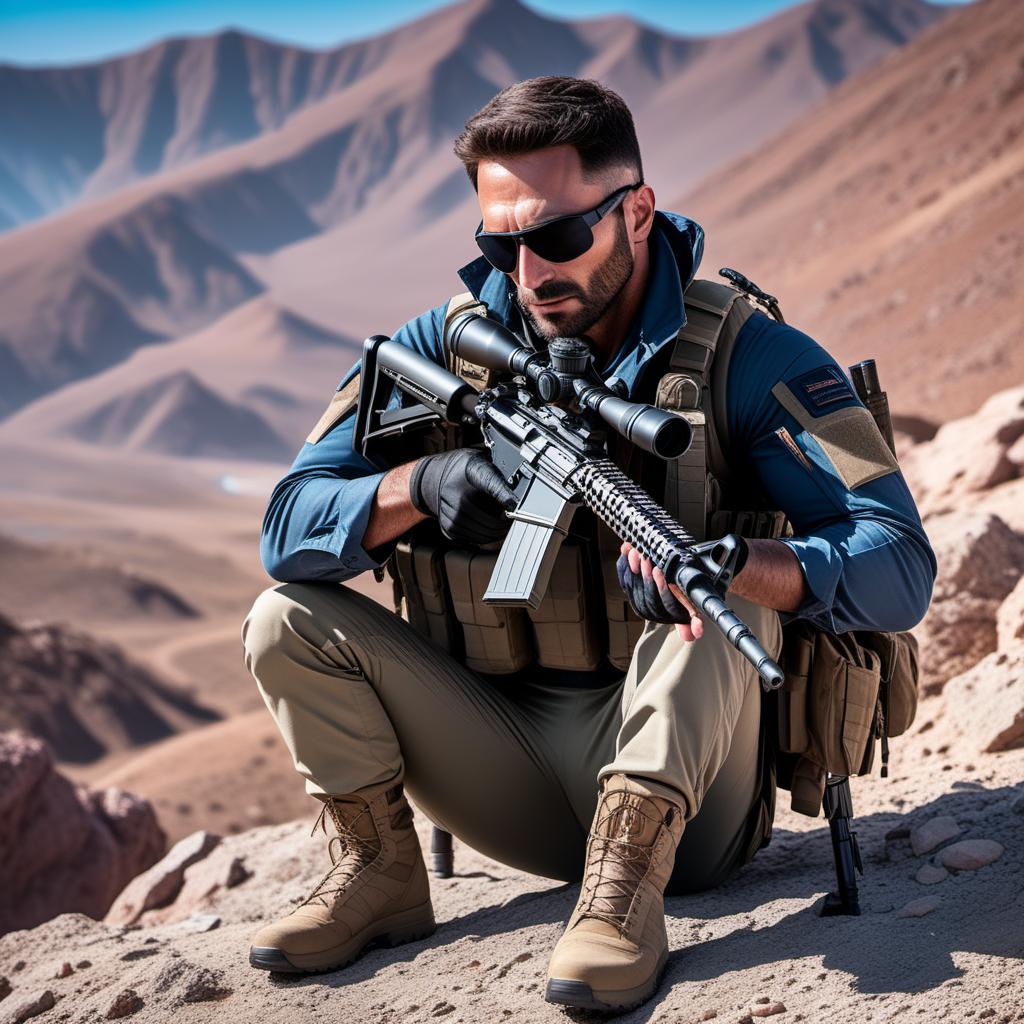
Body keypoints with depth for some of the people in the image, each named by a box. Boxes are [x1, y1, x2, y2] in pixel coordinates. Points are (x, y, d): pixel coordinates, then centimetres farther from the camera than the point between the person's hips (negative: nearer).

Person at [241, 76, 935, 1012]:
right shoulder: (445, 348, 1)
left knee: (721, 599, -31)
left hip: (688, 793, -4)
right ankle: (380, 871, 2)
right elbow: (288, 530, -4)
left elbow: (899, 570, -21)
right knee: (290, 619, -8)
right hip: (516, 780, 4)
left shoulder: (743, 358, -11)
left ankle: (627, 887, -27)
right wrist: (420, 485, -26)